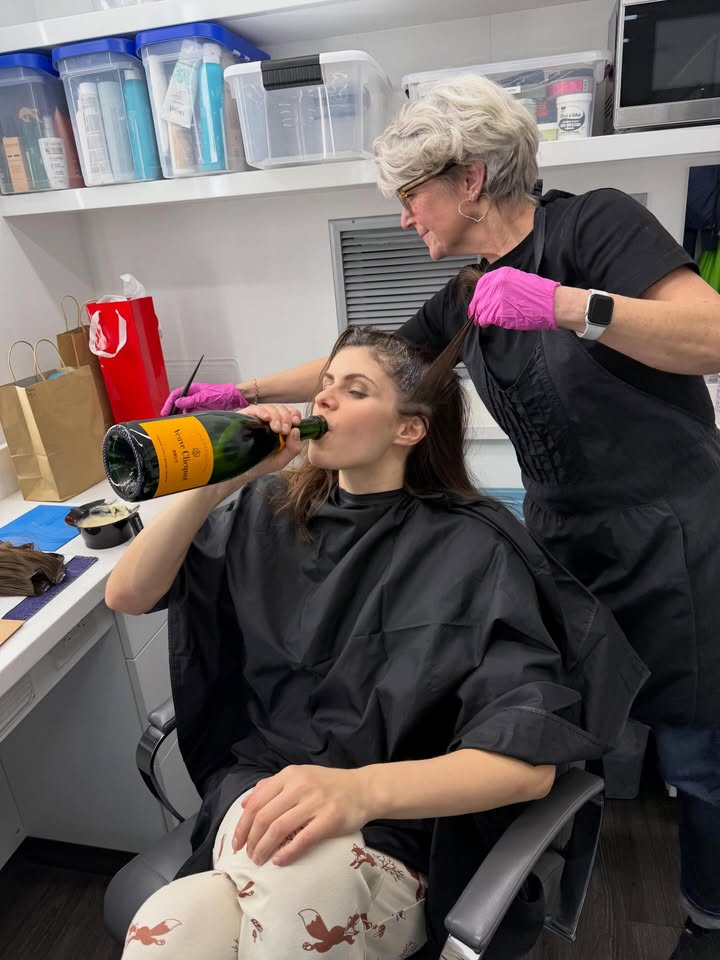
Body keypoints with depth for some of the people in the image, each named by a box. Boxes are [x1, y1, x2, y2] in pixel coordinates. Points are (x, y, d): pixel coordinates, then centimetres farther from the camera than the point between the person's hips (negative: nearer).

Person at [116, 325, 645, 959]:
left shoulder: (470, 550, -10)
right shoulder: (270, 509, 4)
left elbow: (529, 759, -17)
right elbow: (127, 595, 2)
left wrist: (362, 790, -33)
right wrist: (216, 482, -12)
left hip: (397, 836, -1)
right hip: (250, 796, 2)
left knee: (303, 875, -34)